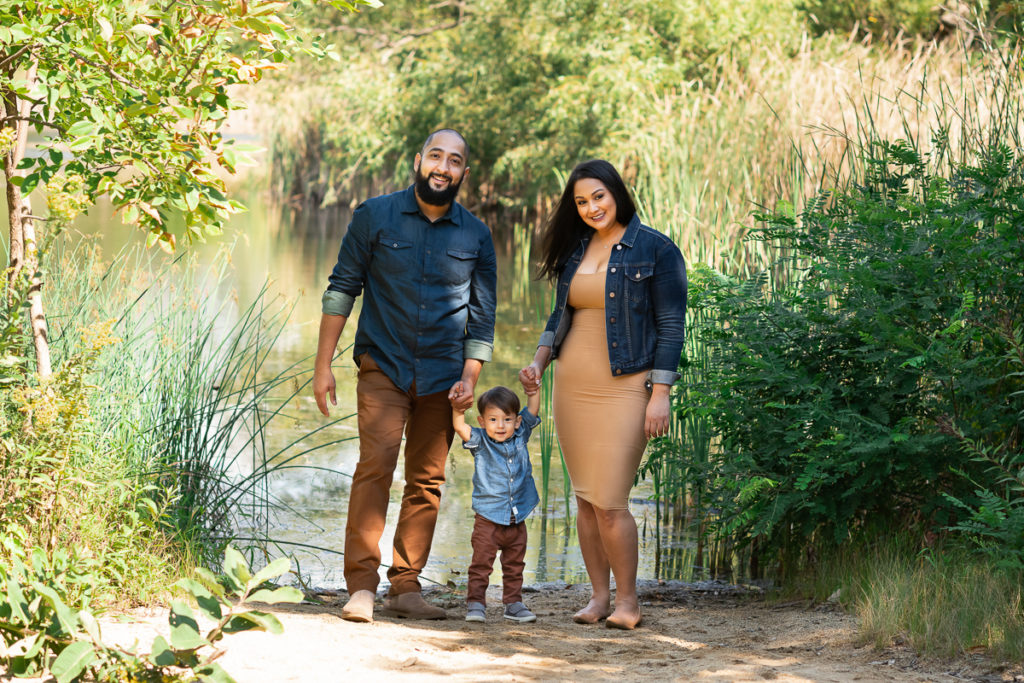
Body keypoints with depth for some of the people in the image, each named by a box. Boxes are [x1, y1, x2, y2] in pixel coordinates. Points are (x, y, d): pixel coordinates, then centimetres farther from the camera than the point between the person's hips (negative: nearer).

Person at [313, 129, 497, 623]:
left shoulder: (476, 236, 7)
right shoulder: (375, 217, 1)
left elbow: (483, 316, 11)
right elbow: (342, 289, 3)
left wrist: (470, 378, -1)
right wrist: (323, 365, -1)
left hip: (442, 377, 3)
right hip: (383, 366, -2)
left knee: (426, 481, 2)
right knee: (375, 465, -16)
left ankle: (405, 587, 9)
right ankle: (361, 585, -15)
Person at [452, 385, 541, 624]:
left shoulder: (520, 436, 4)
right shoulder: (480, 441, -5)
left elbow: (532, 409, 7)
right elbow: (460, 427, -20)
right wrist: (458, 408, -34)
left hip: (517, 519, 3)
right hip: (488, 517, -3)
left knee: (514, 566, 12)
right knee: (481, 564, -4)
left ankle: (513, 603, 21)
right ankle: (475, 604, 0)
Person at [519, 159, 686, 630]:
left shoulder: (655, 250, -4)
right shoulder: (574, 250, 13)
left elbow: (670, 326, -6)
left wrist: (661, 394, -12)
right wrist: (538, 361, 4)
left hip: (624, 387, -6)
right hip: (571, 384, 6)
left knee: (609, 502, -11)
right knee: (585, 498, 7)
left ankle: (627, 599, 4)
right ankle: (599, 595, 16)